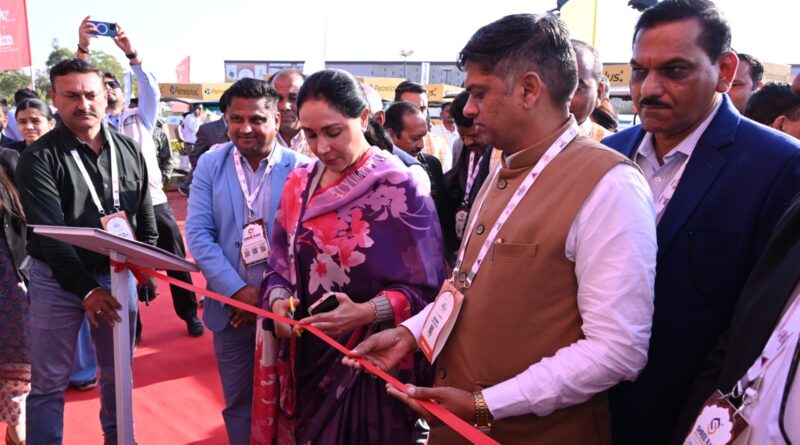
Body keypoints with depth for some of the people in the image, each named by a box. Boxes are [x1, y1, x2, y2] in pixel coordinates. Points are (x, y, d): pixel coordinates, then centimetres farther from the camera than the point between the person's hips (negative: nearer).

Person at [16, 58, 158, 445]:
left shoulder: (129, 151, 3)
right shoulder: (39, 158, -10)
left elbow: (145, 216, 10)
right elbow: (48, 234, -16)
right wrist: (85, 288, -21)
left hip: (118, 274, 4)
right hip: (58, 281, -3)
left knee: (118, 370, 17)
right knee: (49, 381, 7)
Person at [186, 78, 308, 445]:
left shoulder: (300, 168, -7)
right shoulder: (210, 164, 1)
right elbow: (198, 233, -5)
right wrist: (238, 291, -15)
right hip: (230, 306, 2)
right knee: (238, 402, 15)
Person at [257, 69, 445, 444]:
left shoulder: (398, 187, -14)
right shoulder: (299, 183, 4)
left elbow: (425, 288, -13)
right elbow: (280, 265, 10)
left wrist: (366, 313, -27)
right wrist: (278, 301, -10)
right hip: (304, 355, 5)